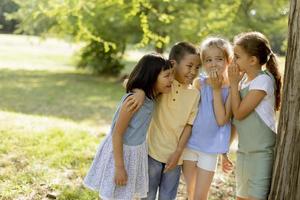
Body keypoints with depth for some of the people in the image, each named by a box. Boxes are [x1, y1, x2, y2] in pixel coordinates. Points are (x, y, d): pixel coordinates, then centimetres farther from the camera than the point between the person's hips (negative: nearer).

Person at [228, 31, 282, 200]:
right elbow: (234, 112, 8)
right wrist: (235, 82, 2)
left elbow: (239, 113, -17)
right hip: (244, 148, 8)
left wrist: (234, 84, -10)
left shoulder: (263, 81, -17)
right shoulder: (245, 78, 7)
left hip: (261, 151, -8)